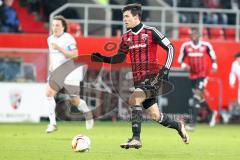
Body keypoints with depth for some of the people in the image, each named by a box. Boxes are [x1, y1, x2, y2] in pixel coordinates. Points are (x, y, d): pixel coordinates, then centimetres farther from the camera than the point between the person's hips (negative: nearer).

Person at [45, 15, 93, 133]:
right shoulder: (50, 39, 8)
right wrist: (51, 64, 11)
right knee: (49, 93, -19)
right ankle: (52, 123, -17)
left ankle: (88, 113, 37)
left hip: (68, 72, -5)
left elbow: (75, 55, -20)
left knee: (74, 101, 5)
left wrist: (60, 48, -27)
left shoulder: (68, 38, -12)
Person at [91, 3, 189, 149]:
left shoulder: (151, 32, -8)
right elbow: (120, 57, 19)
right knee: (155, 115, 8)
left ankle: (136, 138, -25)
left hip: (152, 77, -6)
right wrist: (104, 59, 2)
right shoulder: (126, 37, 9)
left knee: (134, 99, -28)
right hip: (138, 80, 6)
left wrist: (166, 69, -14)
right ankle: (178, 126, 36)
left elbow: (170, 47, -6)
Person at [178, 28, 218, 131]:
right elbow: (181, 59, 7)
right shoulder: (185, 46, -2)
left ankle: (193, 123, -18)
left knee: (197, 96, -15)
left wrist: (214, 66, -6)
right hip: (192, 75, 4)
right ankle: (211, 113, 40)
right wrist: (184, 65, -13)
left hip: (203, 75, -4)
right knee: (199, 97, 13)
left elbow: (213, 56, 9)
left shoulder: (206, 45, -5)